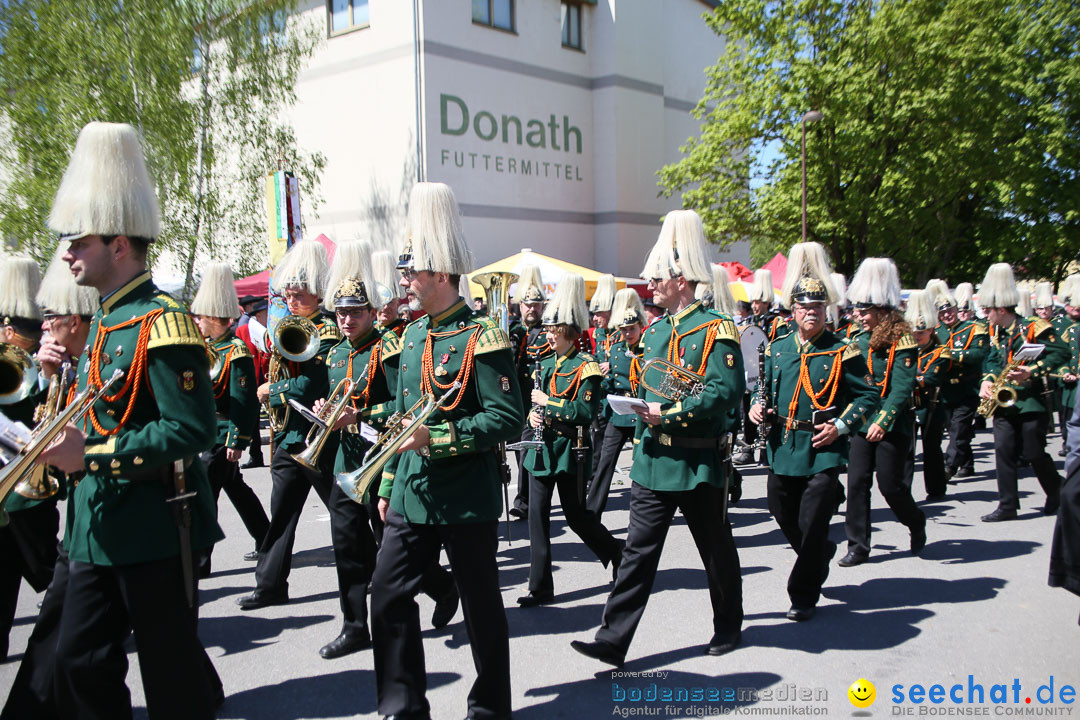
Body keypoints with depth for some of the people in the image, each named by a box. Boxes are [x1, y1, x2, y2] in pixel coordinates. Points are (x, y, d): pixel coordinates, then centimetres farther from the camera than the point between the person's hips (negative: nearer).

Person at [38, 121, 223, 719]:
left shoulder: (161, 323, -17)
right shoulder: (105, 320, 12)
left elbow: (192, 430, -23)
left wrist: (92, 455, -24)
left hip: (154, 528, -9)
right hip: (97, 523, 9)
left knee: (171, 668, 6)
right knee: (78, 661, 13)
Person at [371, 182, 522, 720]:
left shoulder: (481, 338, -13)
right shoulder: (412, 337, 11)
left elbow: (508, 417, -18)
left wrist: (438, 438, -24)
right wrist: (388, 483, 17)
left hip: (466, 499, -7)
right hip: (410, 496, 7)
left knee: (481, 606, 7)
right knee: (388, 596, 7)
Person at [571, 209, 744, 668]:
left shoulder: (715, 330, -11)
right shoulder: (655, 331, 11)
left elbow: (728, 392, -20)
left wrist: (670, 414, -22)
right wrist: (642, 412, 0)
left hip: (698, 462, -5)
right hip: (652, 461, 6)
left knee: (716, 550, 13)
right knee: (639, 549, 3)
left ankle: (728, 626, 34)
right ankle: (613, 641, 4)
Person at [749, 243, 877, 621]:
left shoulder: (843, 352, -4)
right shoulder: (776, 348, 8)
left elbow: (867, 396, 0)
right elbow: (766, 389, 20)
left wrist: (840, 425, -13)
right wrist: (758, 407, -1)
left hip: (823, 448, -4)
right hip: (781, 447, 5)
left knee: (812, 525, -2)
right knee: (783, 514, 15)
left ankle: (804, 595, 14)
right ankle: (821, 553, 44)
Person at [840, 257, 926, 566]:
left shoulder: (901, 341, -11)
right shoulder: (859, 339, 9)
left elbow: (902, 388, -16)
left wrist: (883, 422, -22)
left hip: (892, 425, -6)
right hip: (862, 423, 6)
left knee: (889, 483, 2)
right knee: (857, 482, 1)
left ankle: (916, 523, 31)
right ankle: (858, 546, 9)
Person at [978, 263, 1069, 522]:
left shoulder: (1033, 328, -11)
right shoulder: (997, 334, 10)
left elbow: (1061, 353, -15)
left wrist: (1032, 371, -23)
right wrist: (987, 381, 3)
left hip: (1030, 403, -6)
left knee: (1034, 453, 1)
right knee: (1004, 450, -2)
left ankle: (1057, 493, 27)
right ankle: (1008, 505, 2)